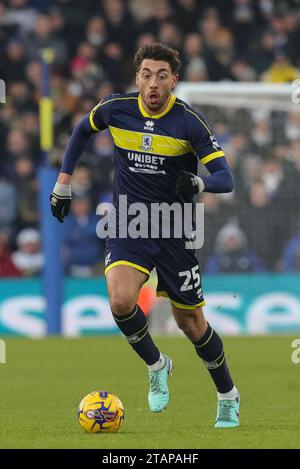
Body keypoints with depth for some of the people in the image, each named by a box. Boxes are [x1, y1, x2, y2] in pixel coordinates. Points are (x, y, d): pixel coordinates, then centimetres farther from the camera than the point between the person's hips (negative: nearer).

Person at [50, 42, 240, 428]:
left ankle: (228, 397, 30)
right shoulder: (115, 108, -6)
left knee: (190, 322, 6)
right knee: (121, 302, -25)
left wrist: (198, 183, -40)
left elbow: (225, 178, -18)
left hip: (174, 232, -1)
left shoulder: (189, 122, -14)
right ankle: (156, 366, 4)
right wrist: (63, 182, 16)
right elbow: (82, 130, 17)